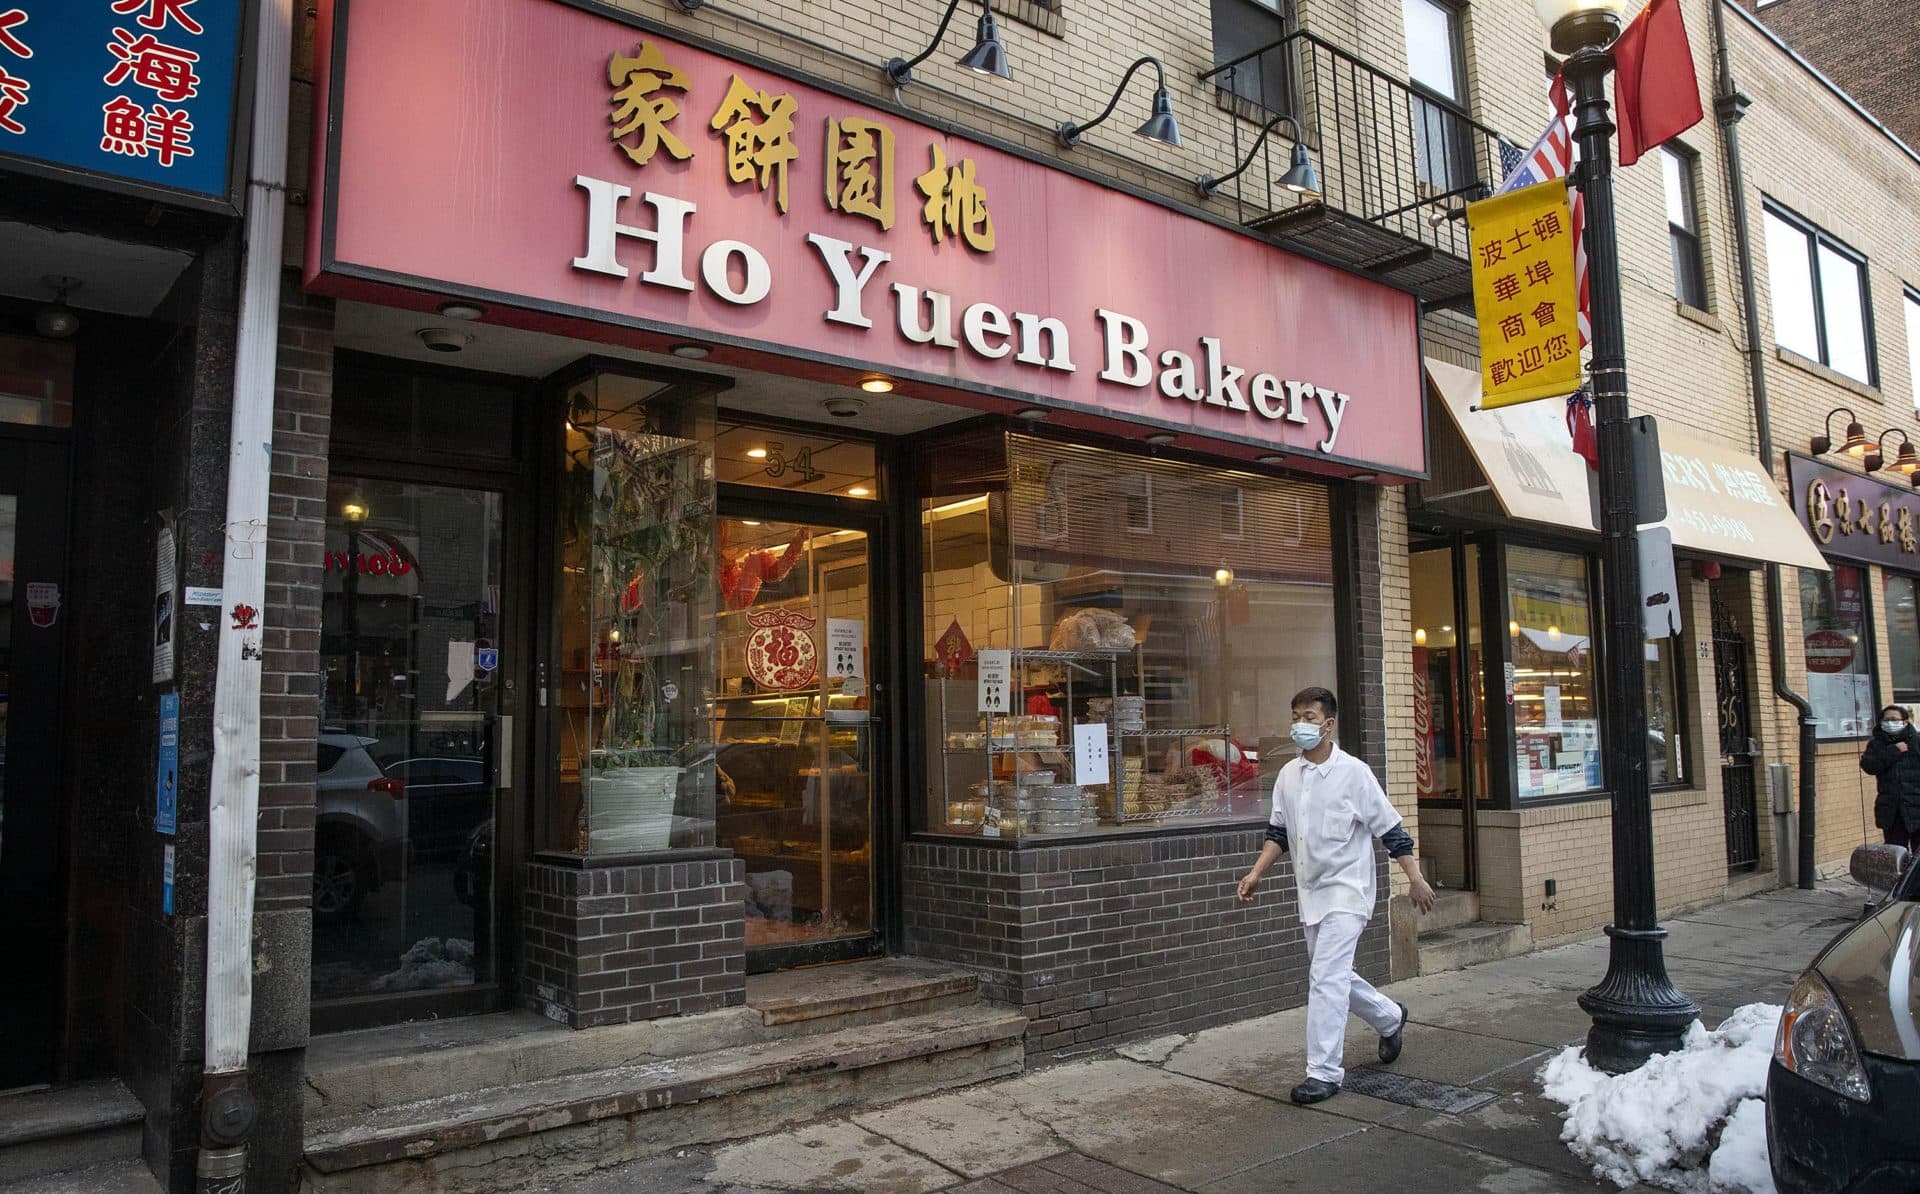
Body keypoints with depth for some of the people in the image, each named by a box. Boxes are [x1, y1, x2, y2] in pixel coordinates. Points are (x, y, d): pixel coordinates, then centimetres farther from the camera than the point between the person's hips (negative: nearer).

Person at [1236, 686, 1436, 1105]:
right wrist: (1257, 873, 1)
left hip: (1346, 888, -7)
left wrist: (1415, 879, -7)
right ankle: (1391, 1017, 43)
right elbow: (1278, 834, 12)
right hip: (1311, 891, 7)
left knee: (1326, 977, -13)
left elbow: (1390, 831, -7)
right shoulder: (1288, 775, 4)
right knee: (1334, 976, 17)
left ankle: (1324, 1072, -5)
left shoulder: (1353, 772, -12)